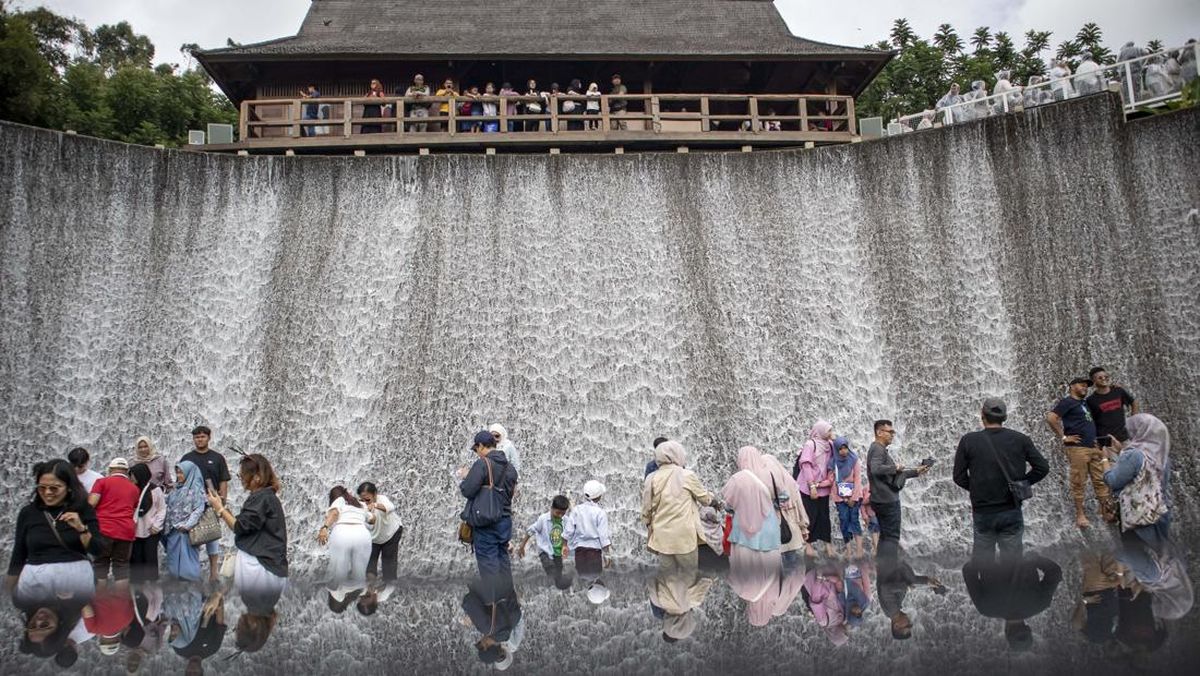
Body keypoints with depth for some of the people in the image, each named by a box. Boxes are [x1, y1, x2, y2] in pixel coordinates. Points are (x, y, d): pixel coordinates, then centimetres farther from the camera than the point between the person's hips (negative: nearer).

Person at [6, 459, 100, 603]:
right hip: (35, 579, 1)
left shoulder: (83, 509, -1)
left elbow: (96, 550, -4)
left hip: (77, 576, -1)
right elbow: (18, 555, 9)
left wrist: (81, 528, -19)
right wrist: (8, 592, 9)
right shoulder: (28, 512, 2)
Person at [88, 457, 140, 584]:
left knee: (100, 563, 9)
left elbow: (91, 503, -6)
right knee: (122, 564, 8)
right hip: (126, 531, 2)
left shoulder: (102, 482, 6)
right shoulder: (135, 488, 17)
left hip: (103, 529, -2)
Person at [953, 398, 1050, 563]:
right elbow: (1043, 467, -1)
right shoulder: (1020, 439, -3)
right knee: (1011, 559, 10)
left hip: (982, 512, -1)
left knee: (982, 557, 12)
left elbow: (959, 477, -5)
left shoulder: (968, 440, -7)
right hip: (1012, 512, 1)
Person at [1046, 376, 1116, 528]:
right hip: (1077, 448, -8)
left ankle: (1108, 512, 14)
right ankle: (1080, 515, 4)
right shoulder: (1067, 402, -4)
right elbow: (1050, 418, -17)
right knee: (1079, 483, -2)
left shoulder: (1084, 403, 21)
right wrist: (1063, 437, -14)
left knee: (1101, 481, 7)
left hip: (1093, 448, 8)